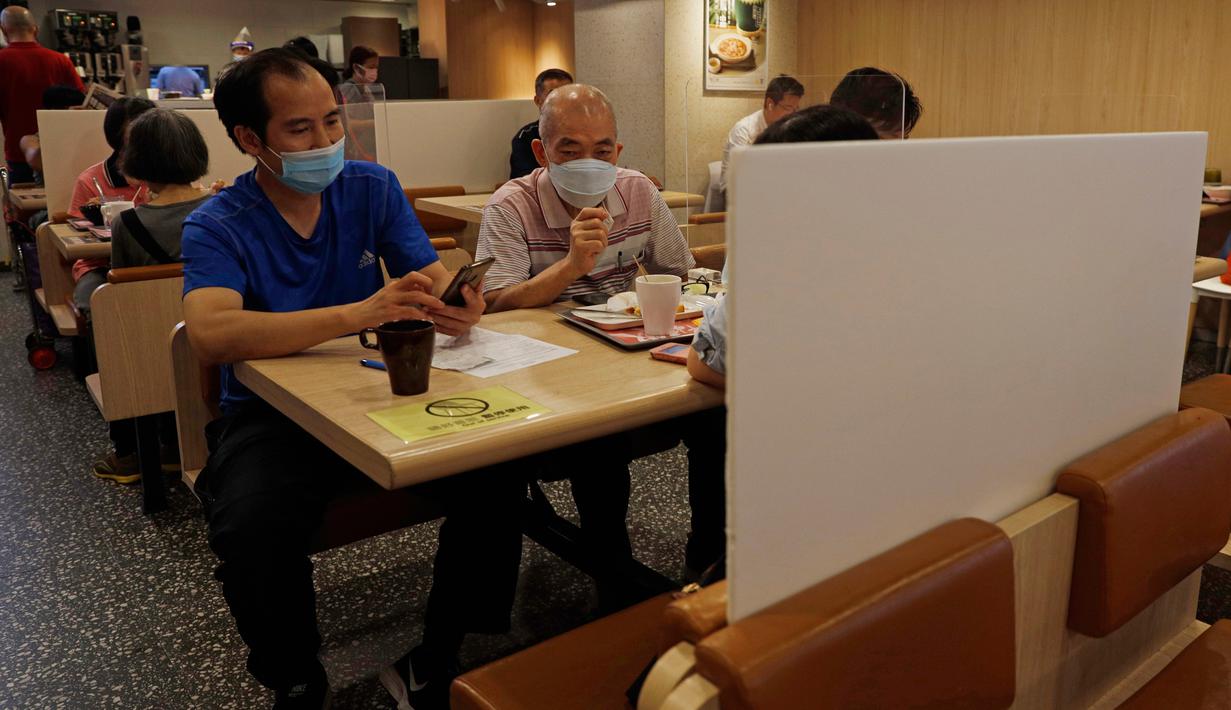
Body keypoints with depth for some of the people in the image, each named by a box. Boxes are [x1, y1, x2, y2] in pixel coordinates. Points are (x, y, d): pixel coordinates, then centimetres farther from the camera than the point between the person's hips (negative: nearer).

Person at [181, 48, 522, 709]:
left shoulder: (373, 188, 5)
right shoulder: (216, 226, -6)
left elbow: (436, 282, -2)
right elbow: (211, 333, -26)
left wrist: (459, 306, -29)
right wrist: (358, 313, -37)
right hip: (270, 415, -2)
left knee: (497, 473, -21)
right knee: (252, 530, -31)